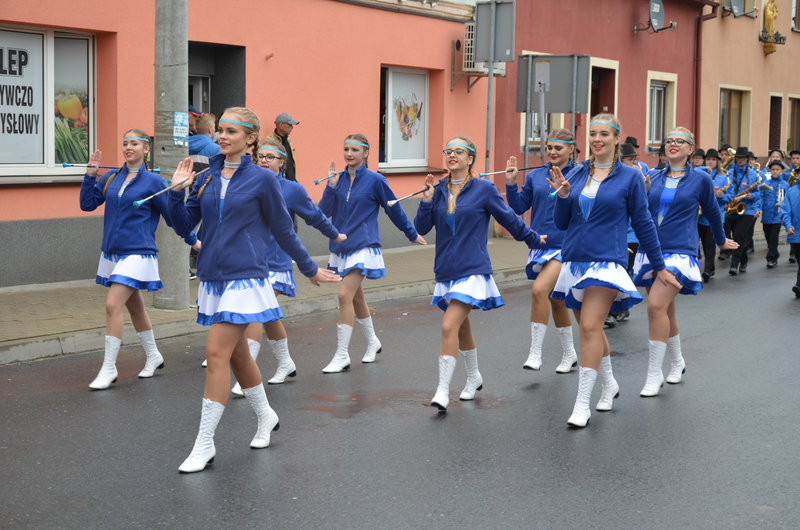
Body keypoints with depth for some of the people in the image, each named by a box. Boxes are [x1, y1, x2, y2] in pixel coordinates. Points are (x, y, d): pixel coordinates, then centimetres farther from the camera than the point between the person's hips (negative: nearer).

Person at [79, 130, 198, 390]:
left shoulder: (153, 181, -6)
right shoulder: (111, 178, 8)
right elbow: (87, 204, 4)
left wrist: (193, 241, 5)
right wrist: (90, 175, -5)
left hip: (137, 254, -6)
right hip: (112, 252, 6)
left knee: (113, 305, -16)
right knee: (134, 306, 18)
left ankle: (108, 369, -8)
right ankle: (153, 356, 35)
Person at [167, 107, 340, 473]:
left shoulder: (262, 179, -6)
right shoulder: (207, 178, 8)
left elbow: (283, 230, 4)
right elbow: (183, 225, 9)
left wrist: (309, 269, 10)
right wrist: (177, 192, -5)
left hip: (244, 278, -6)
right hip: (212, 277, 6)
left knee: (217, 353, -12)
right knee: (236, 353, 16)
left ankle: (204, 444, -6)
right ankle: (266, 417, 37)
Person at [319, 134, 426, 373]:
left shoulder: (375, 180, -7)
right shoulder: (339, 179, 5)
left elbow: (395, 210, 4)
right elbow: (324, 212, -2)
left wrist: (413, 235, 13)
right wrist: (331, 185, -13)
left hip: (363, 247, -6)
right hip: (341, 247, 6)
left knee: (345, 295, -16)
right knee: (356, 297, 18)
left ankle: (342, 356, -11)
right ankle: (372, 342, 38)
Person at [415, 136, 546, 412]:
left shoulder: (484, 189, -6)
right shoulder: (439, 190, 4)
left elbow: (510, 219, 6)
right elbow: (421, 228, 0)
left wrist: (535, 239, 16)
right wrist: (427, 200, -13)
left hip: (472, 271, -5)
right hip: (446, 271, 5)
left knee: (449, 327, -18)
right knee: (462, 327, 20)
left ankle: (443, 390, -15)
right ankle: (474, 378, 40)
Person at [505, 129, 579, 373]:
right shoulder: (535, 176, 7)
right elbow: (519, 207, 10)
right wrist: (511, 183, -2)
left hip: (566, 246, -5)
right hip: (540, 244, 6)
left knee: (540, 289, -24)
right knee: (555, 301, 16)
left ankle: (535, 352, -15)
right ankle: (569, 354, 33)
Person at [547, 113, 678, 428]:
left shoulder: (629, 177, -2)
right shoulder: (577, 175, 8)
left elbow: (643, 224, 3)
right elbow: (561, 223, 10)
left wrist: (659, 267, 7)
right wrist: (562, 195, -9)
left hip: (606, 261, -5)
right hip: (574, 261, 5)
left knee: (590, 327, -15)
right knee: (590, 328, 14)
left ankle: (582, 404, -12)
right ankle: (609, 384, 35)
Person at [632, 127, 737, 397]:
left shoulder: (701, 179, -1)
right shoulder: (654, 178, 8)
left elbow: (712, 211, 15)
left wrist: (721, 240, 28)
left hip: (680, 251, -5)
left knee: (656, 306, -19)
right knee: (666, 310, 14)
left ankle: (654, 375, -13)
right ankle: (677, 362, 36)